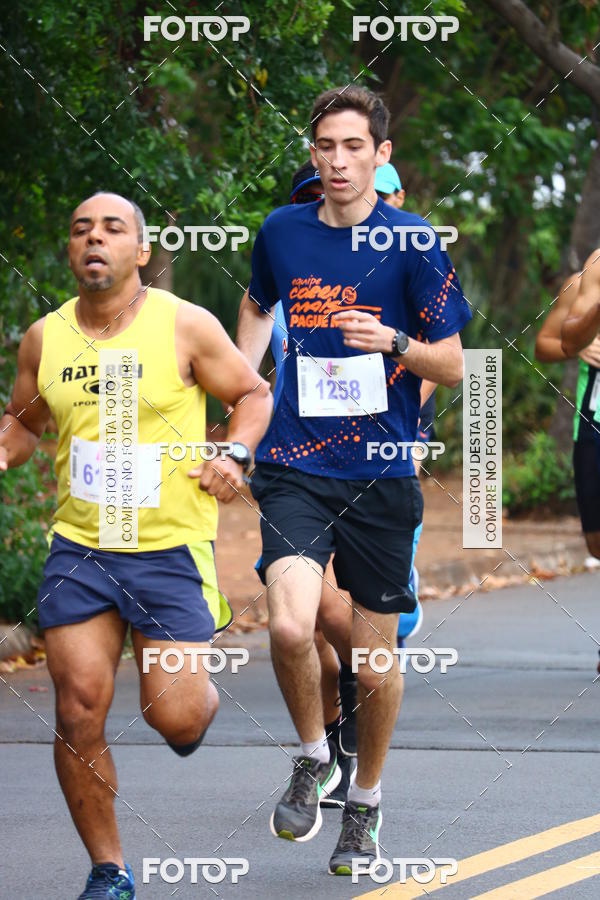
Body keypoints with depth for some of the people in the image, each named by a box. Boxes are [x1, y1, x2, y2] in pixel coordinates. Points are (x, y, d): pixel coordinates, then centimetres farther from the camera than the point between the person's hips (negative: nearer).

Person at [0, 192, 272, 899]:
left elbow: (254, 395, 5)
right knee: (79, 709, -5)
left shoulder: (185, 326, -5)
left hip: (171, 548, -3)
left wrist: (235, 454, -12)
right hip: (79, 548, 3)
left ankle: (200, 698, 34)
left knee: (172, 716, -6)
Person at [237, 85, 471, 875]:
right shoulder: (282, 232, 6)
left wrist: (392, 342, -20)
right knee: (290, 626, -21)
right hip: (294, 468, 1)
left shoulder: (413, 244, -3)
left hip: (382, 475, -1)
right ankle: (313, 758, 6)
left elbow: (452, 366, -2)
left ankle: (365, 804, 28)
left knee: (376, 654, 6)